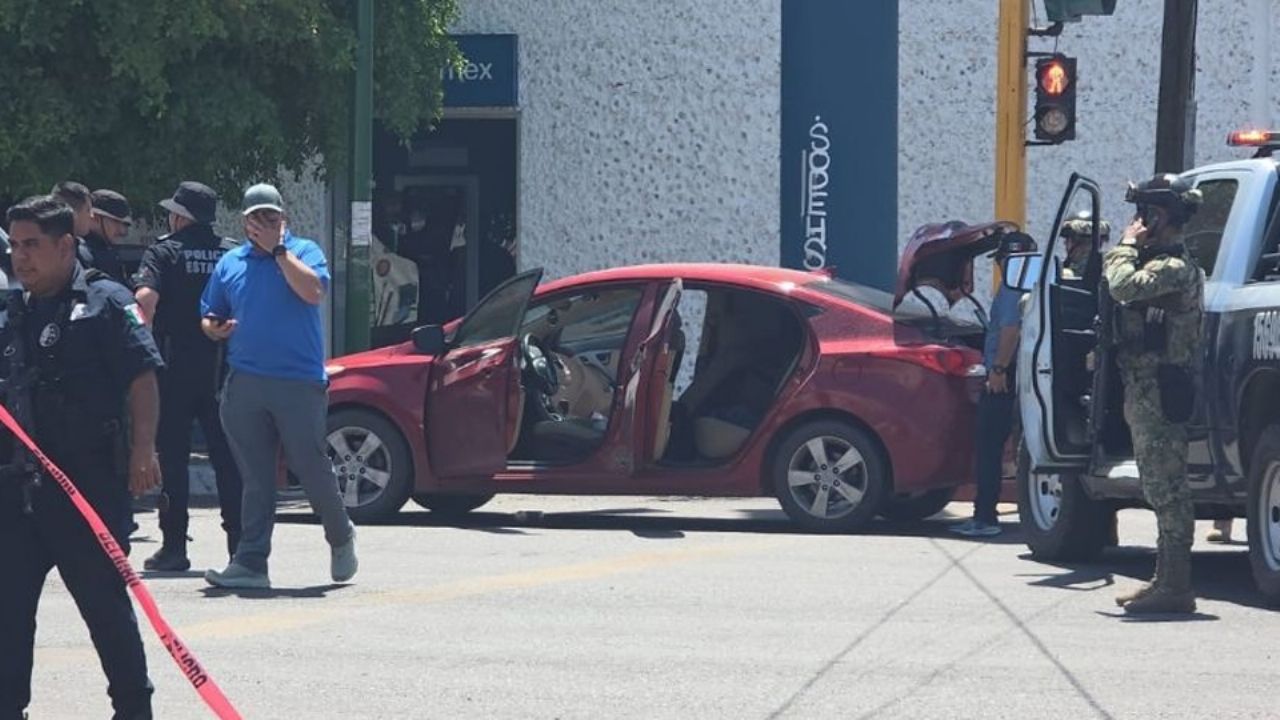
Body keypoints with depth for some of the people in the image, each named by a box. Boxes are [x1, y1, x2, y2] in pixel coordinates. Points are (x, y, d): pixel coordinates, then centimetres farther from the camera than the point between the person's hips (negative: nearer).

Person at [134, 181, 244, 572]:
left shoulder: (164, 252, -4)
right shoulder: (232, 253, 6)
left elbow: (145, 297, -19)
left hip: (175, 368, -3)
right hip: (223, 370, 3)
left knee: (172, 456, 3)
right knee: (228, 457, 7)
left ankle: (174, 546, 0)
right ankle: (239, 544, 5)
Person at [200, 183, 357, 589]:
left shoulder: (303, 251, 3)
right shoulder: (230, 264, 15)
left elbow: (314, 292, -17)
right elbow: (209, 317, 21)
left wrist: (278, 250, -12)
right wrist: (214, 329, -3)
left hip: (300, 383, -4)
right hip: (245, 383, 4)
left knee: (311, 467, 1)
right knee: (255, 479, 3)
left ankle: (341, 538, 25)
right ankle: (250, 563, 2)